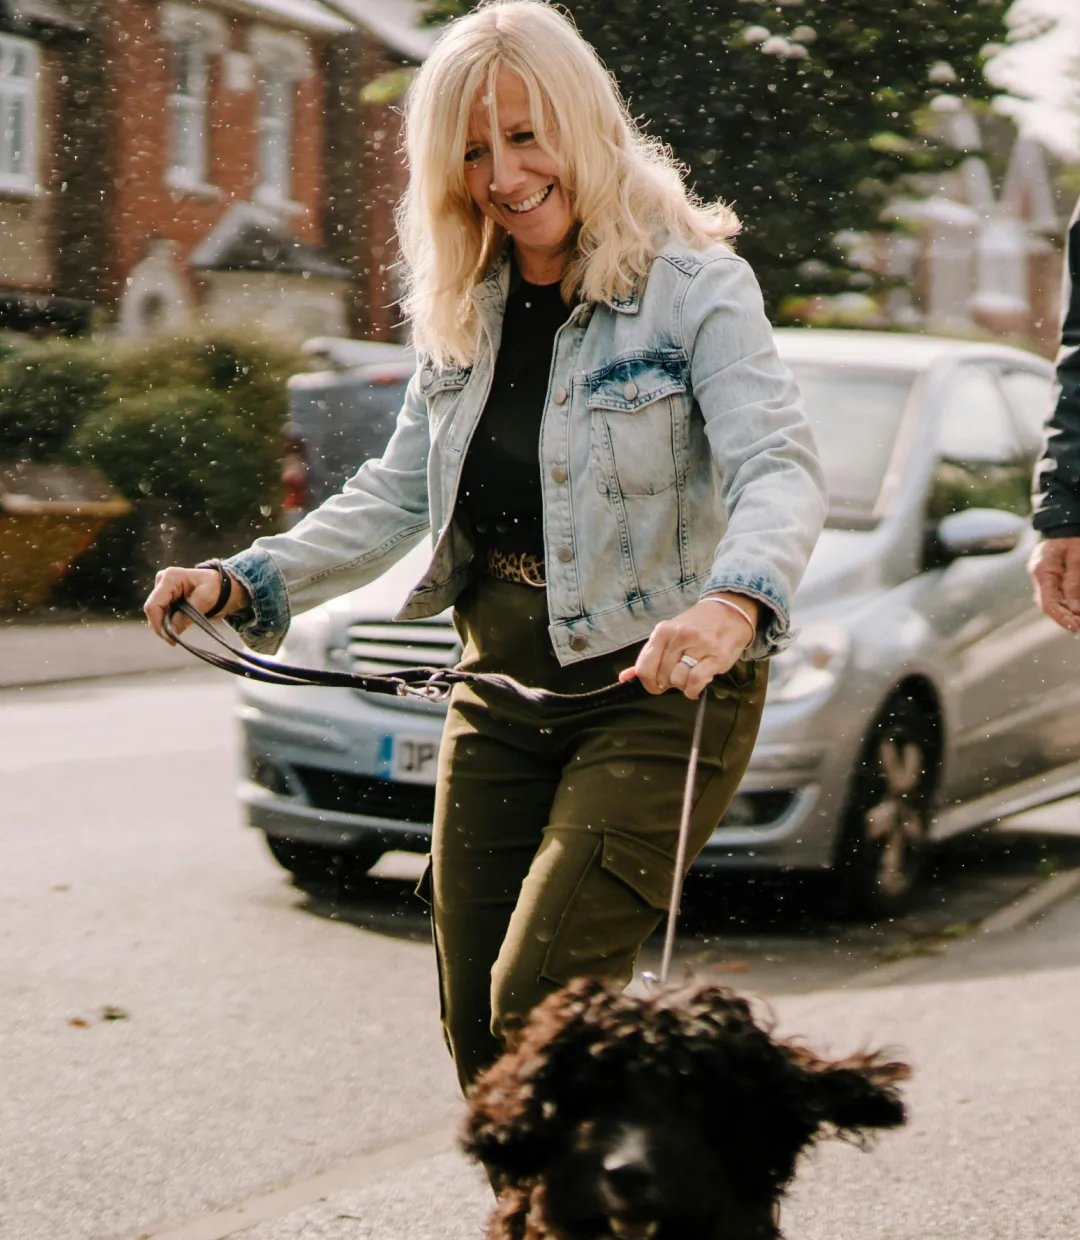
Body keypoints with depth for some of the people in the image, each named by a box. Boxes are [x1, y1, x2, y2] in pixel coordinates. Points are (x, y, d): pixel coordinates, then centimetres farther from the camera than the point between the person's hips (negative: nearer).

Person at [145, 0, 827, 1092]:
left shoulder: (694, 286, -11)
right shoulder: (462, 311, 9)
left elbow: (781, 471, -23)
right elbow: (397, 496, 13)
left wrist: (733, 604, -45)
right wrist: (243, 583, -2)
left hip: (658, 691, -6)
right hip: (500, 696, 6)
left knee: (539, 1006, -16)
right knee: (480, 1039, 7)